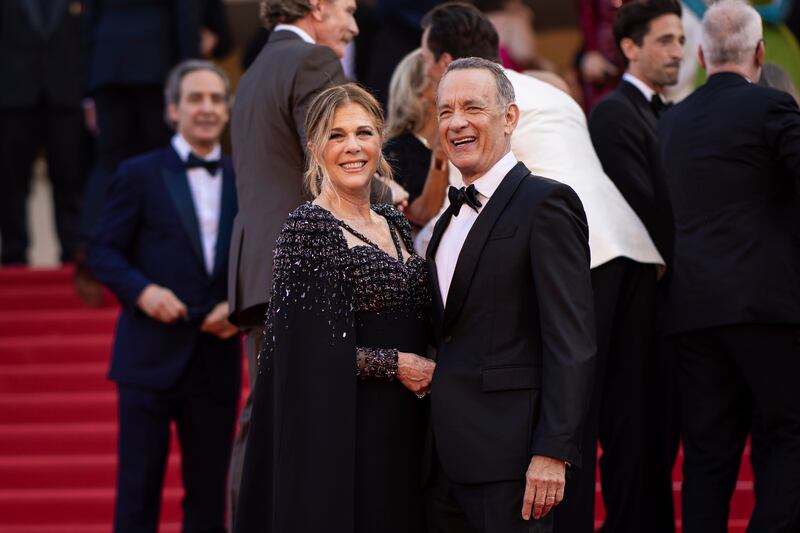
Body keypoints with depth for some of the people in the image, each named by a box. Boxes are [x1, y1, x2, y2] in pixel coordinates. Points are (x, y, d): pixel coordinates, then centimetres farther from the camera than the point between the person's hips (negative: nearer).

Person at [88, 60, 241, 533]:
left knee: (209, 492, 9)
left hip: (217, 361, 3)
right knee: (138, 491, -1)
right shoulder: (141, 175, 2)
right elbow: (104, 251, -1)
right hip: (150, 356, -3)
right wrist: (143, 290, -17)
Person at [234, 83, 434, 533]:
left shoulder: (396, 225, 14)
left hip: (403, 430, 7)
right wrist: (393, 365, -14)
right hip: (338, 426, -7)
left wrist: (426, 370, 1)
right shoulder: (307, 228, -8)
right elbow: (306, 344, -15)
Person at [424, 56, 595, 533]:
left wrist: (553, 452, -21)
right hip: (446, 458, 8)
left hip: (508, 457, -8)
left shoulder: (546, 203, -8)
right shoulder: (454, 216, 18)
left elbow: (572, 342, -15)